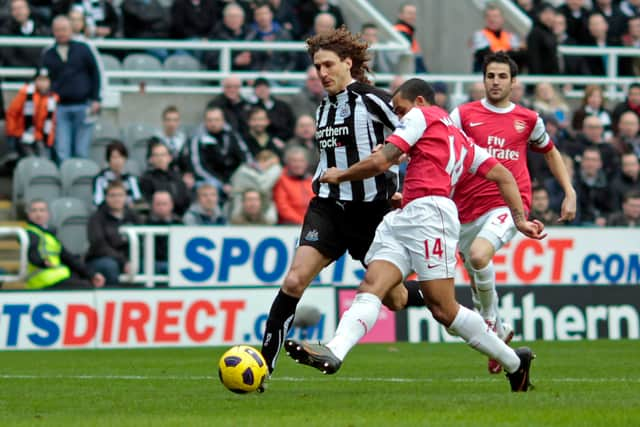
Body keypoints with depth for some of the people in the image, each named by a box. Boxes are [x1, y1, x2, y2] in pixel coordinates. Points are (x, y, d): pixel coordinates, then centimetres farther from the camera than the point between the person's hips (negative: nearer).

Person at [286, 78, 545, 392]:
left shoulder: (421, 116, 7)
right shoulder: (461, 139, 30)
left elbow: (380, 162, -3)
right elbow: (504, 176, 23)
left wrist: (339, 175, 11)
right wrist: (521, 220, 19)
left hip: (428, 213, -9)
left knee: (443, 309, -9)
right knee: (370, 287, -11)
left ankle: (514, 362, 2)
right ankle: (334, 353, -33)